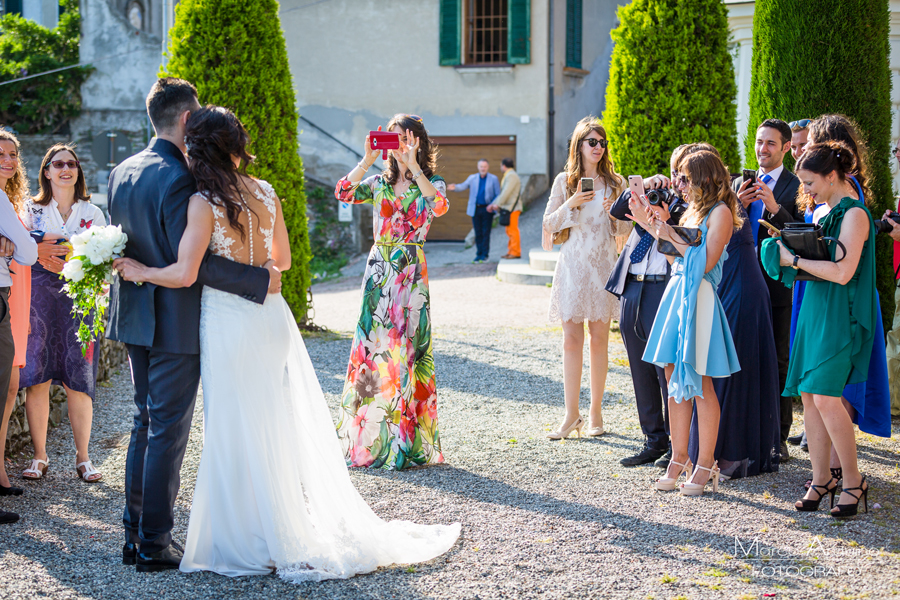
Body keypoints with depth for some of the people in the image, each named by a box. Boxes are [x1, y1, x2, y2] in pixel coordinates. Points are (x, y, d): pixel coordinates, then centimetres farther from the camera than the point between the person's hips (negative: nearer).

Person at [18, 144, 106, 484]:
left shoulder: (92, 214, 13)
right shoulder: (31, 210, 10)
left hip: (78, 301, 0)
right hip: (38, 299, 0)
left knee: (78, 382, -3)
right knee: (36, 380, -2)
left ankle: (82, 458, 6)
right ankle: (39, 457, 8)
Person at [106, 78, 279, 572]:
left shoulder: (122, 171, 6)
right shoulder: (178, 179, -21)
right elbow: (192, 262, -24)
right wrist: (261, 278, -19)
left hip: (136, 317, 8)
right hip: (175, 323, -8)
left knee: (145, 423, 17)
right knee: (168, 430, 0)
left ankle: (135, 535, 22)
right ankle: (154, 546, 6)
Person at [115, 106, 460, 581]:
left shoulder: (204, 203, -14)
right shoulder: (267, 194, 4)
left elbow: (184, 274, -18)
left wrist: (138, 271, -3)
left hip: (229, 323, -6)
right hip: (270, 315, 6)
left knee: (239, 434, 5)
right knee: (282, 425, 15)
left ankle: (252, 541, 14)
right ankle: (304, 529, 25)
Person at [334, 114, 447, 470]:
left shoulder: (430, 182, 2)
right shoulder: (379, 183, 13)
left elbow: (439, 205, -22)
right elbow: (342, 193, -4)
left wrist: (414, 165, -23)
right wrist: (367, 160, -12)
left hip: (411, 272, -4)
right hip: (378, 270, 4)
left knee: (406, 347, -5)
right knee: (373, 345, 1)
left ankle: (406, 442, 3)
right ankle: (369, 437, 10)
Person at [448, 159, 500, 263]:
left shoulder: (493, 179, 3)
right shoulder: (472, 178, 8)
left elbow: (498, 195, 3)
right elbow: (463, 186, -5)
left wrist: (492, 205, -13)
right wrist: (454, 187, -27)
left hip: (487, 209, -2)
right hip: (475, 209, 2)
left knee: (486, 233, -3)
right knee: (478, 234, 4)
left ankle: (484, 255, 3)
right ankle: (479, 254, 11)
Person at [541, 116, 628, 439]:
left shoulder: (615, 183, 8)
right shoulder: (564, 181, 5)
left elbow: (625, 228, 9)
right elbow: (549, 224, 3)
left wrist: (614, 216, -11)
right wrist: (571, 204, -11)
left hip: (604, 267, 1)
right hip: (573, 265, -1)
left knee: (599, 340, 3)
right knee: (571, 340, -3)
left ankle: (596, 413, 11)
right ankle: (571, 415, 2)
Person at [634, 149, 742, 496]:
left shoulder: (720, 212, -7)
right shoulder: (692, 211, 17)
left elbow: (705, 262, -14)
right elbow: (680, 257, 13)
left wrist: (672, 236, -12)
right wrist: (651, 226, 16)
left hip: (698, 298, -8)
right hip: (675, 293, 8)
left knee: (699, 383, -4)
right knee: (675, 379, 8)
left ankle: (705, 464, 4)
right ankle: (679, 458, 15)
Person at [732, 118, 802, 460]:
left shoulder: (796, 186, -2)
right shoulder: (741, 184, 14)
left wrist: (775, 207, -23)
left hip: (777, 283, -5)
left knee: (778, 361, 0)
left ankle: (778, 438, 7)